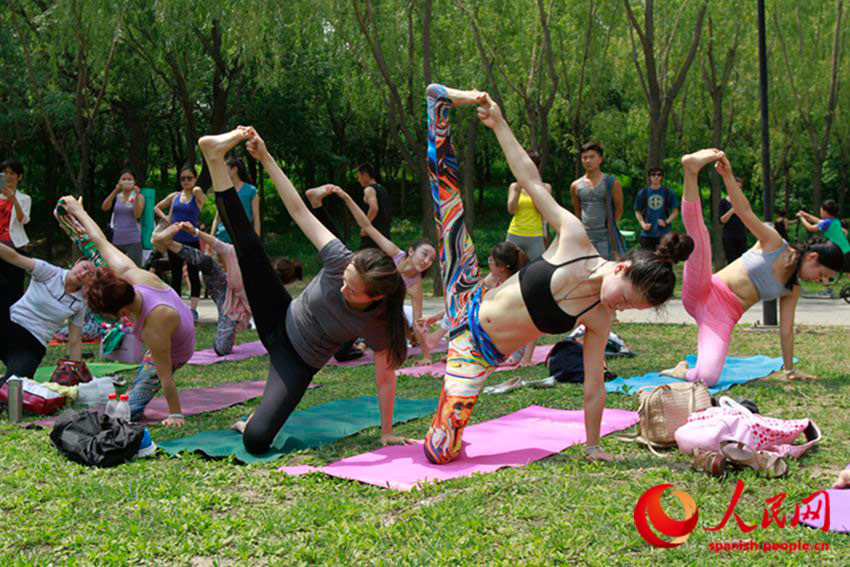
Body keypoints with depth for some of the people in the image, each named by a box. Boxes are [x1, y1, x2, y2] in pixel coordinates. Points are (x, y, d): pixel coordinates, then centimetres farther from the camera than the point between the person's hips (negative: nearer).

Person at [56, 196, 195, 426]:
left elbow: (165, 375, -36)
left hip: (174, 354, -6)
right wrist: (79, 211, -3)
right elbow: (102, 242, -16)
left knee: (128, 411, -5)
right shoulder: (128, 274, -32)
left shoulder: (153, 329, -47)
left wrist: (175, 414, -25)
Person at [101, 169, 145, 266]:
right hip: (116, 240, 3)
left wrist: (136, 196, -17)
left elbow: (137, 215, -9)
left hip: (133, 240, -3)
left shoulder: (139, 197, 4)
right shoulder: (116, 196, 11)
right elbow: (104, 208, -6)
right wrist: (115, 191, -12)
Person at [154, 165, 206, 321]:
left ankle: (193, 309, 0)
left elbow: (199, 192, -24)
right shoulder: (175, 196, 9)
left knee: (193, 274, -1)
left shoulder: (198, 197, 1)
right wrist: (165, 217, 5)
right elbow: (157, 207, 20)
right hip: (175, 241, 3)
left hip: (191, 241, -3)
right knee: (176, 275, 7)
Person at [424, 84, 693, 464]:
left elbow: (594, 386, -1)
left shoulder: (599, 321, -10)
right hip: (468, 307, -1)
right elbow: (531, 181, -9)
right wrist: (499, 125, -8)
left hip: (484, 356, 1)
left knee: (441, 453, -13)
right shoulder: (574, 239, -15)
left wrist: (593, 446, 3)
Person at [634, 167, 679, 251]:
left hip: (663, 234, -1)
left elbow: (675, 211, 6)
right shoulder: (642, 193, 6)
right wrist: (643, 224, -6)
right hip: (647, 234, 1)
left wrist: (667, 222, -11)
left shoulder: (668, 193, 3)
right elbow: (638, 212, 11)